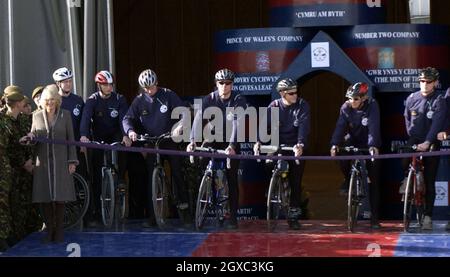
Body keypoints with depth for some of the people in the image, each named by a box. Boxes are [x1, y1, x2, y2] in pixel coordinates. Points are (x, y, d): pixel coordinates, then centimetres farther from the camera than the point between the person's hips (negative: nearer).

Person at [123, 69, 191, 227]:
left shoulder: (168, 95, -4)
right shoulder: (139, 101, 2)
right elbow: (128, 118, -3)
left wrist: (180, 126, -28)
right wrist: (130, 131, -25)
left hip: (170, 141, -2)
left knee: (177, 174, -4)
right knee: (151, 178, -1)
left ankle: (184, 212, 5)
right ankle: (152, 217, 3)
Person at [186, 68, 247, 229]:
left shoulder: (238, 101, -13)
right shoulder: (209, 99, -8)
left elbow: (237, 123, -25)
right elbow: (198, 118, -20)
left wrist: (232, 145, -39)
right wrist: (192, 140, -36)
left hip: (231, 143, -2)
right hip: (213, 140, 2)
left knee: (232, 179, -2)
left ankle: (233, 217, 3)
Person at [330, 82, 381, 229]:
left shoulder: (372, 106, -20)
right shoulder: (346, 107, -11)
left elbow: (374, 127, -31)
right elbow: (340, 126, -20)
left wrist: (373, 145, -46)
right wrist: (335, 144, -36)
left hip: (370, 146, -2)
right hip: (352, 142, 3)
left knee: (374, 182, -4)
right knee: (342, 157, -29)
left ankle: (374, 218, 0)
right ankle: (348, 181, 4)